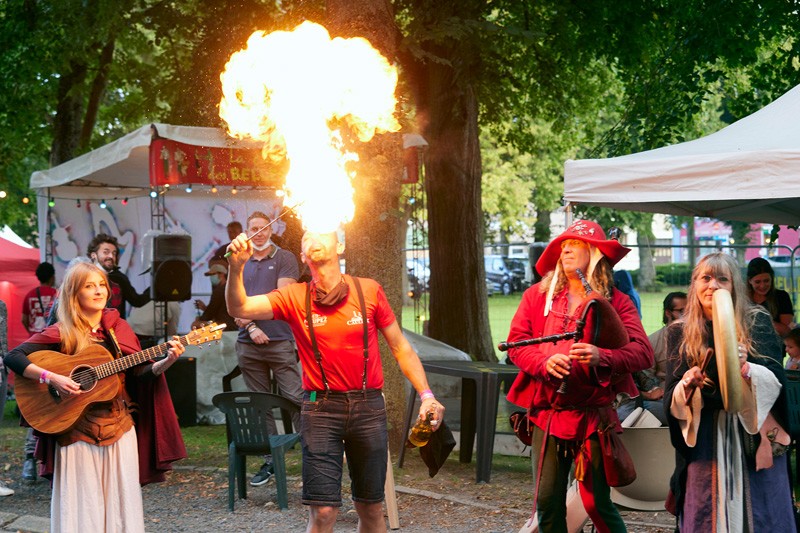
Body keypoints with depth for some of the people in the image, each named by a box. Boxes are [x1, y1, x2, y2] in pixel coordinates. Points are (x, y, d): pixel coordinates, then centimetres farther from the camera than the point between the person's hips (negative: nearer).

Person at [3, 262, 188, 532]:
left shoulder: (118, 327, 6)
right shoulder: (61, 334, -5)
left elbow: (140, 373, 4)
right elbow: (12, 357, -11)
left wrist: (166, 361, -13)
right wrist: (51, 378, -22)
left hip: (119, 426, 3)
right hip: (77, 429, -3)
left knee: (121, 500, 6)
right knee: (83, 503, 1)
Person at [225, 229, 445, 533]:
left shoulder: (369, 291, 2)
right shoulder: (294, 298, 2)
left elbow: (400, 347, 7)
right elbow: (239, 308, -9)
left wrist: (426, 395, -1)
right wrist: (236, 268, -27)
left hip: (368, 406, 1)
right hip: (321, 408, -1)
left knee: (371, 508, 11)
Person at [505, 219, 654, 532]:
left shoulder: (616, 301, 1)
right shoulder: (537, 296, 9)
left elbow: (643, 353, -9)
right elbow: (516, 342, 3)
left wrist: (601, 356, -27)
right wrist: (545, 362, -17)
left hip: (592, 415, -2)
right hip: (546, 415, 3)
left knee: (597, 503, 0)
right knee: (547, 503, 5)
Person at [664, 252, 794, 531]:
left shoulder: (757, 322, 2)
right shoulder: (680, 332, 5)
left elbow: (776, 380, -9)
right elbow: (672, 402, 2)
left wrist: (746, 369, -28)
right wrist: (687, 384, -20)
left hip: (755, 438, -1)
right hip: (704, 441, 1)